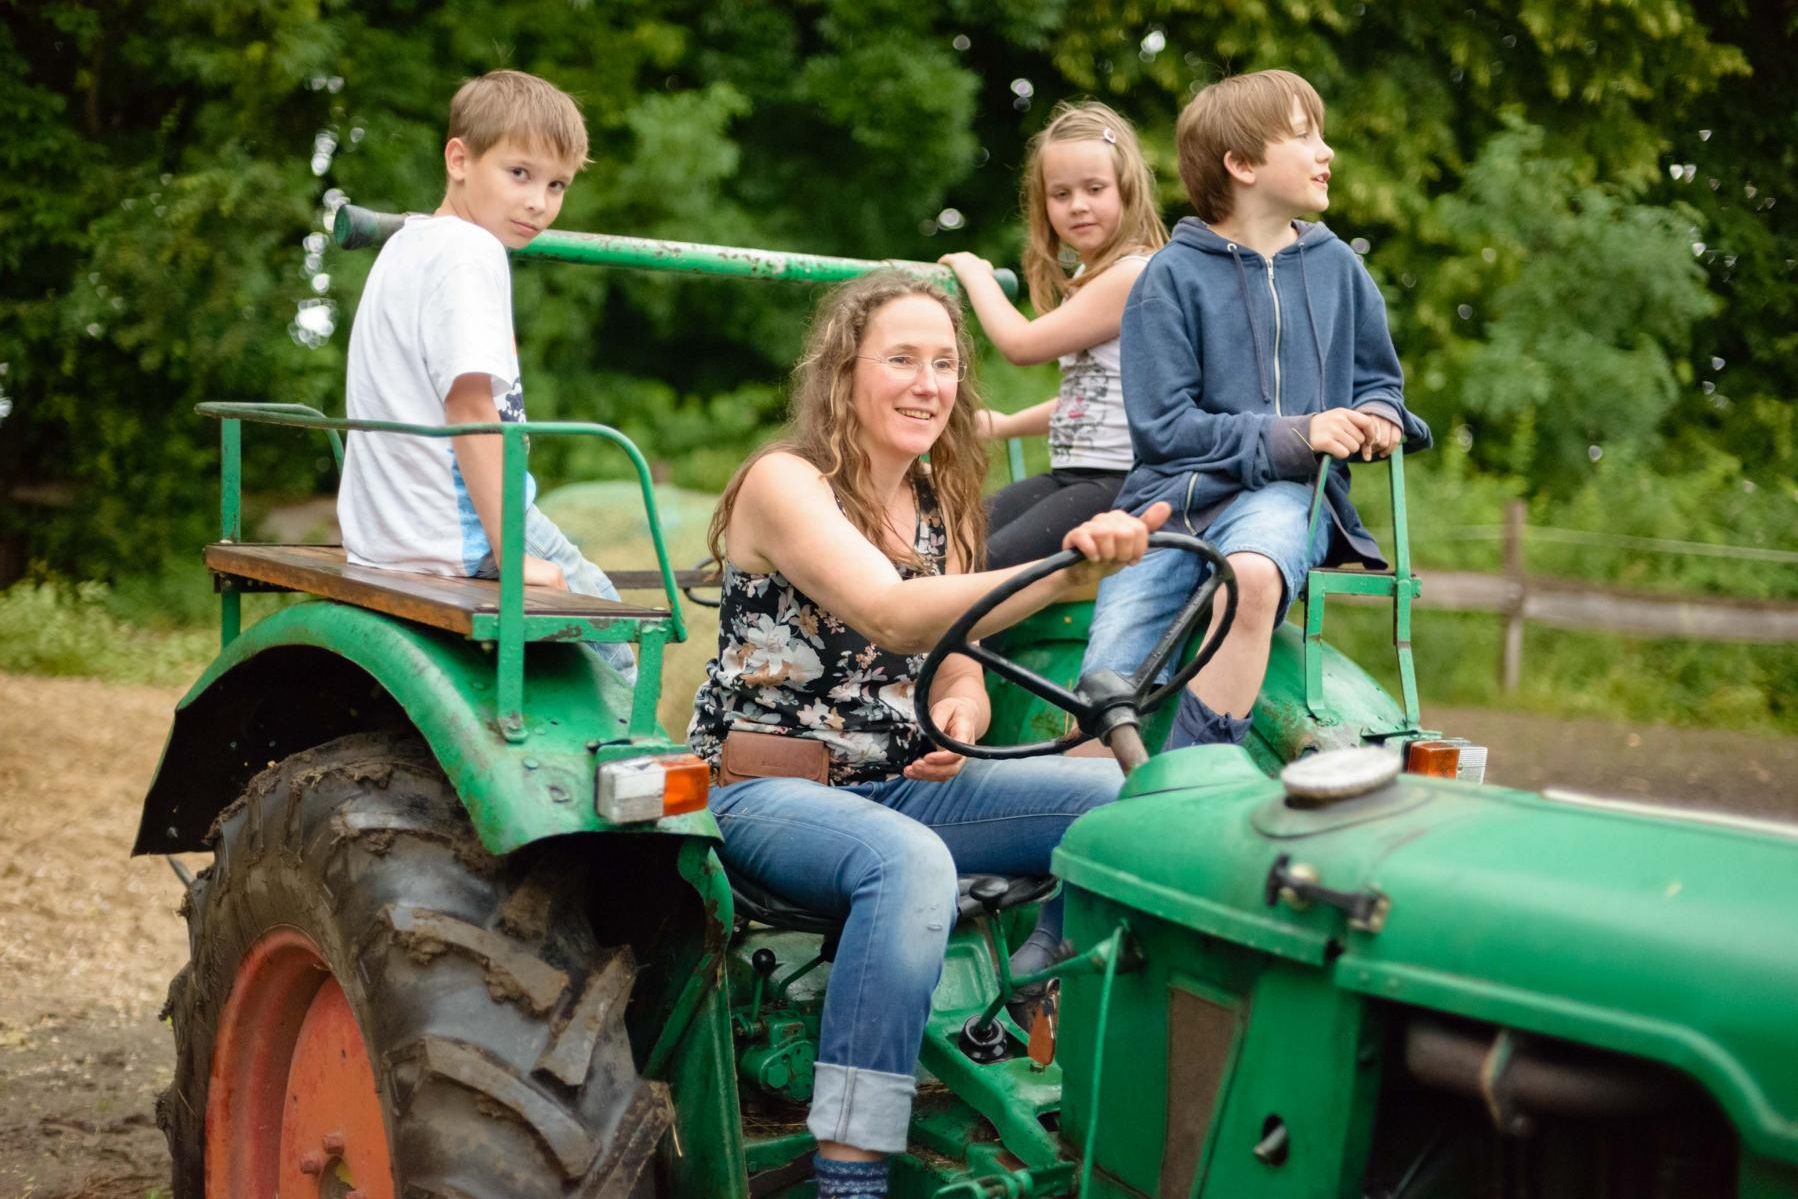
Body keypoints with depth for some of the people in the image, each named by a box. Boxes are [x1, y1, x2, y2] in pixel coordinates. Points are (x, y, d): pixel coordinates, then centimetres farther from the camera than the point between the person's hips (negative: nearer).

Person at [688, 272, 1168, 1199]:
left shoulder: (941, 503, 9)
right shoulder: (784, 483, -13)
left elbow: (957, 671, 11)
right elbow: (889, 615, -30)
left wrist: (962, 716, -15)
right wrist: (1065, 572, -44)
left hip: (899, 783, 6)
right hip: (769, 791, -6)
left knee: (1130, 800, -14)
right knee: (911, 862, -39)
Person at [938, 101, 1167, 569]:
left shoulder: (1134, 273, -14)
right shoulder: (1086, 277, 17)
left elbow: (1021, 343, -13)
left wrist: (976, 273, 3)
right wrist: (1003, 424, 20)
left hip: (1119, 481, -10)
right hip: (1068, 474, 10)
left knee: (991, 561, -25)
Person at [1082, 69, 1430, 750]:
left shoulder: (1335, 265, 14)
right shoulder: (1172, 276, 2)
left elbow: (1378, 379, 26)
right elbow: (1160, 426, -5)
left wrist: (1377, 417, 1)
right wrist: (1292, 435, -13)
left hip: (1287, 494, 2)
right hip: (1176, 495, -1)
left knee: (1253, 572, -37)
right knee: (1104, 699, -21)